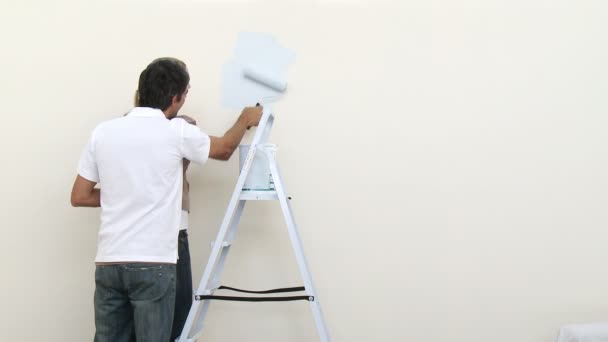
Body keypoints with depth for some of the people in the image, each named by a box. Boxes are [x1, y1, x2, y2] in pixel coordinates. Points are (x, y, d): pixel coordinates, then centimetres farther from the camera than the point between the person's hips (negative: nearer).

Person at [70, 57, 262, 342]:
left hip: (108, 263, 4)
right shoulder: (177, 132, -5)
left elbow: (79, 197, 10)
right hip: (152, 264, -4)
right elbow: (224, 150, 15)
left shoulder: (103, 132, 5)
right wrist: (246, 120, 33)